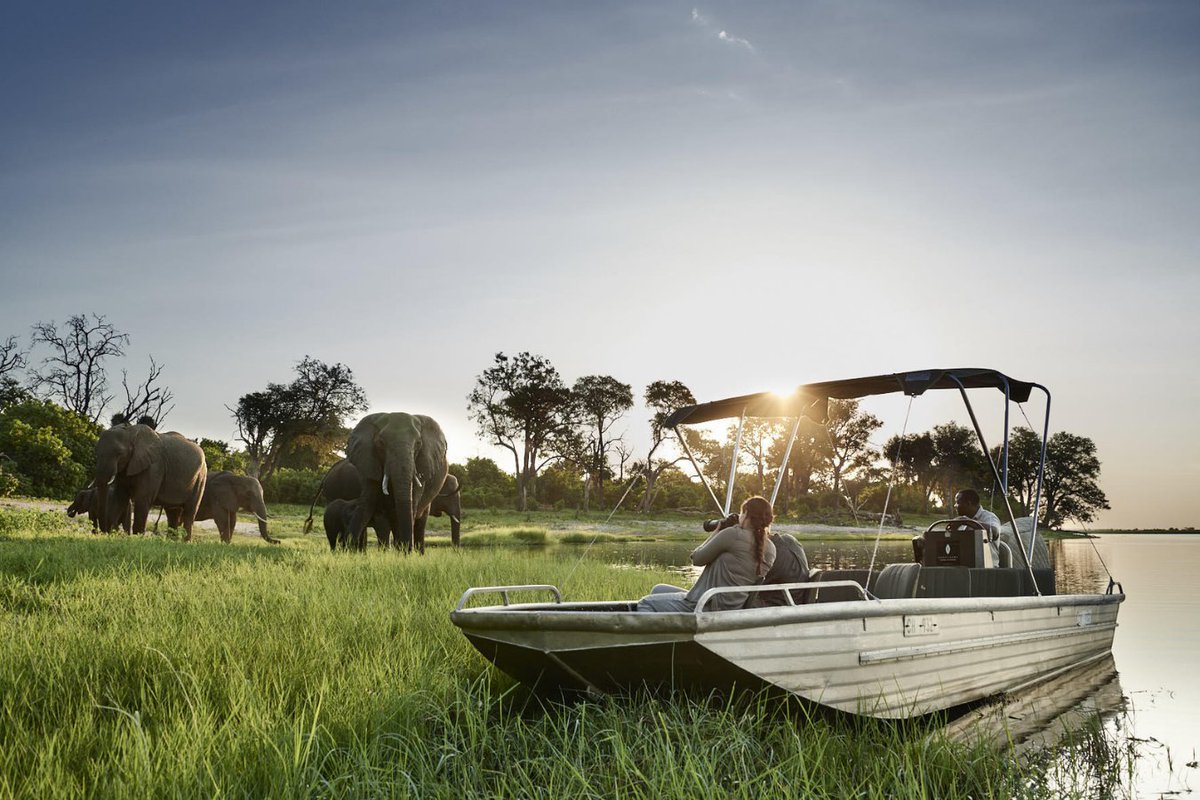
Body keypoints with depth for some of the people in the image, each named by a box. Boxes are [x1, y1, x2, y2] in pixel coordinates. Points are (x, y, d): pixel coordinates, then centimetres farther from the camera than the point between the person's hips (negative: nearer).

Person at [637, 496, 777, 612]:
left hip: (709, 608, -9)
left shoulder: (733, 534, -17)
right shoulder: (770, 549, 3)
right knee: (658, 590, 23)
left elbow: (697, 558, -7)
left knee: (646, 603, 4)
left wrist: (716, 532, 5)